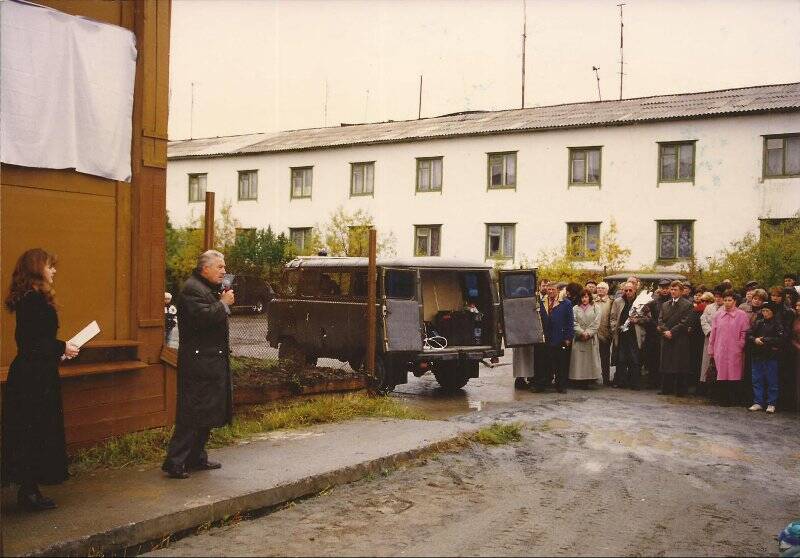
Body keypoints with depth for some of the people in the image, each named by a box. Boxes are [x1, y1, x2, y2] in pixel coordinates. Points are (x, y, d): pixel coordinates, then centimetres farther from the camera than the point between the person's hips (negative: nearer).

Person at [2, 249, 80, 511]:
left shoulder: (27, 298, 13)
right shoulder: (35, 299, -18)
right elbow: (33, 342, -23)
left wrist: (57, 349, 14)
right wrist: (62, 348, -12)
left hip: (31, 375, 10)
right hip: (36, 378, -10)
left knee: (30, 434, 13)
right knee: (37, 432, -2)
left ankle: (29, 490, 20)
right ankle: (29, 492, 6)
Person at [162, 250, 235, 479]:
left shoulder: (209, 288, 18)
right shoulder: (192, 288, -14)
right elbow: (204, 317, -27)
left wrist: (223, 302, 6)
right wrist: (223, 303, -15)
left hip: (212, 361, 10)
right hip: (199, 363, -10)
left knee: (208, 411, 14)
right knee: (192, 412, -8)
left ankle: (197, 458, 23)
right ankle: (174, 462, -3)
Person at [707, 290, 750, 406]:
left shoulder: (742, 315, 1)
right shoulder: (717, 315, 9)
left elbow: (745, 334, 2)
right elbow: (713, 334, 12)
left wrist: (740, 345, -5)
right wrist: (711, 350, 12)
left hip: (735, 352, -2)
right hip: (720, 352, 2)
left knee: (733, 375, -1)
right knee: (721, 375, 2)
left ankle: (732, 399, 6)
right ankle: (722, 399, 8)